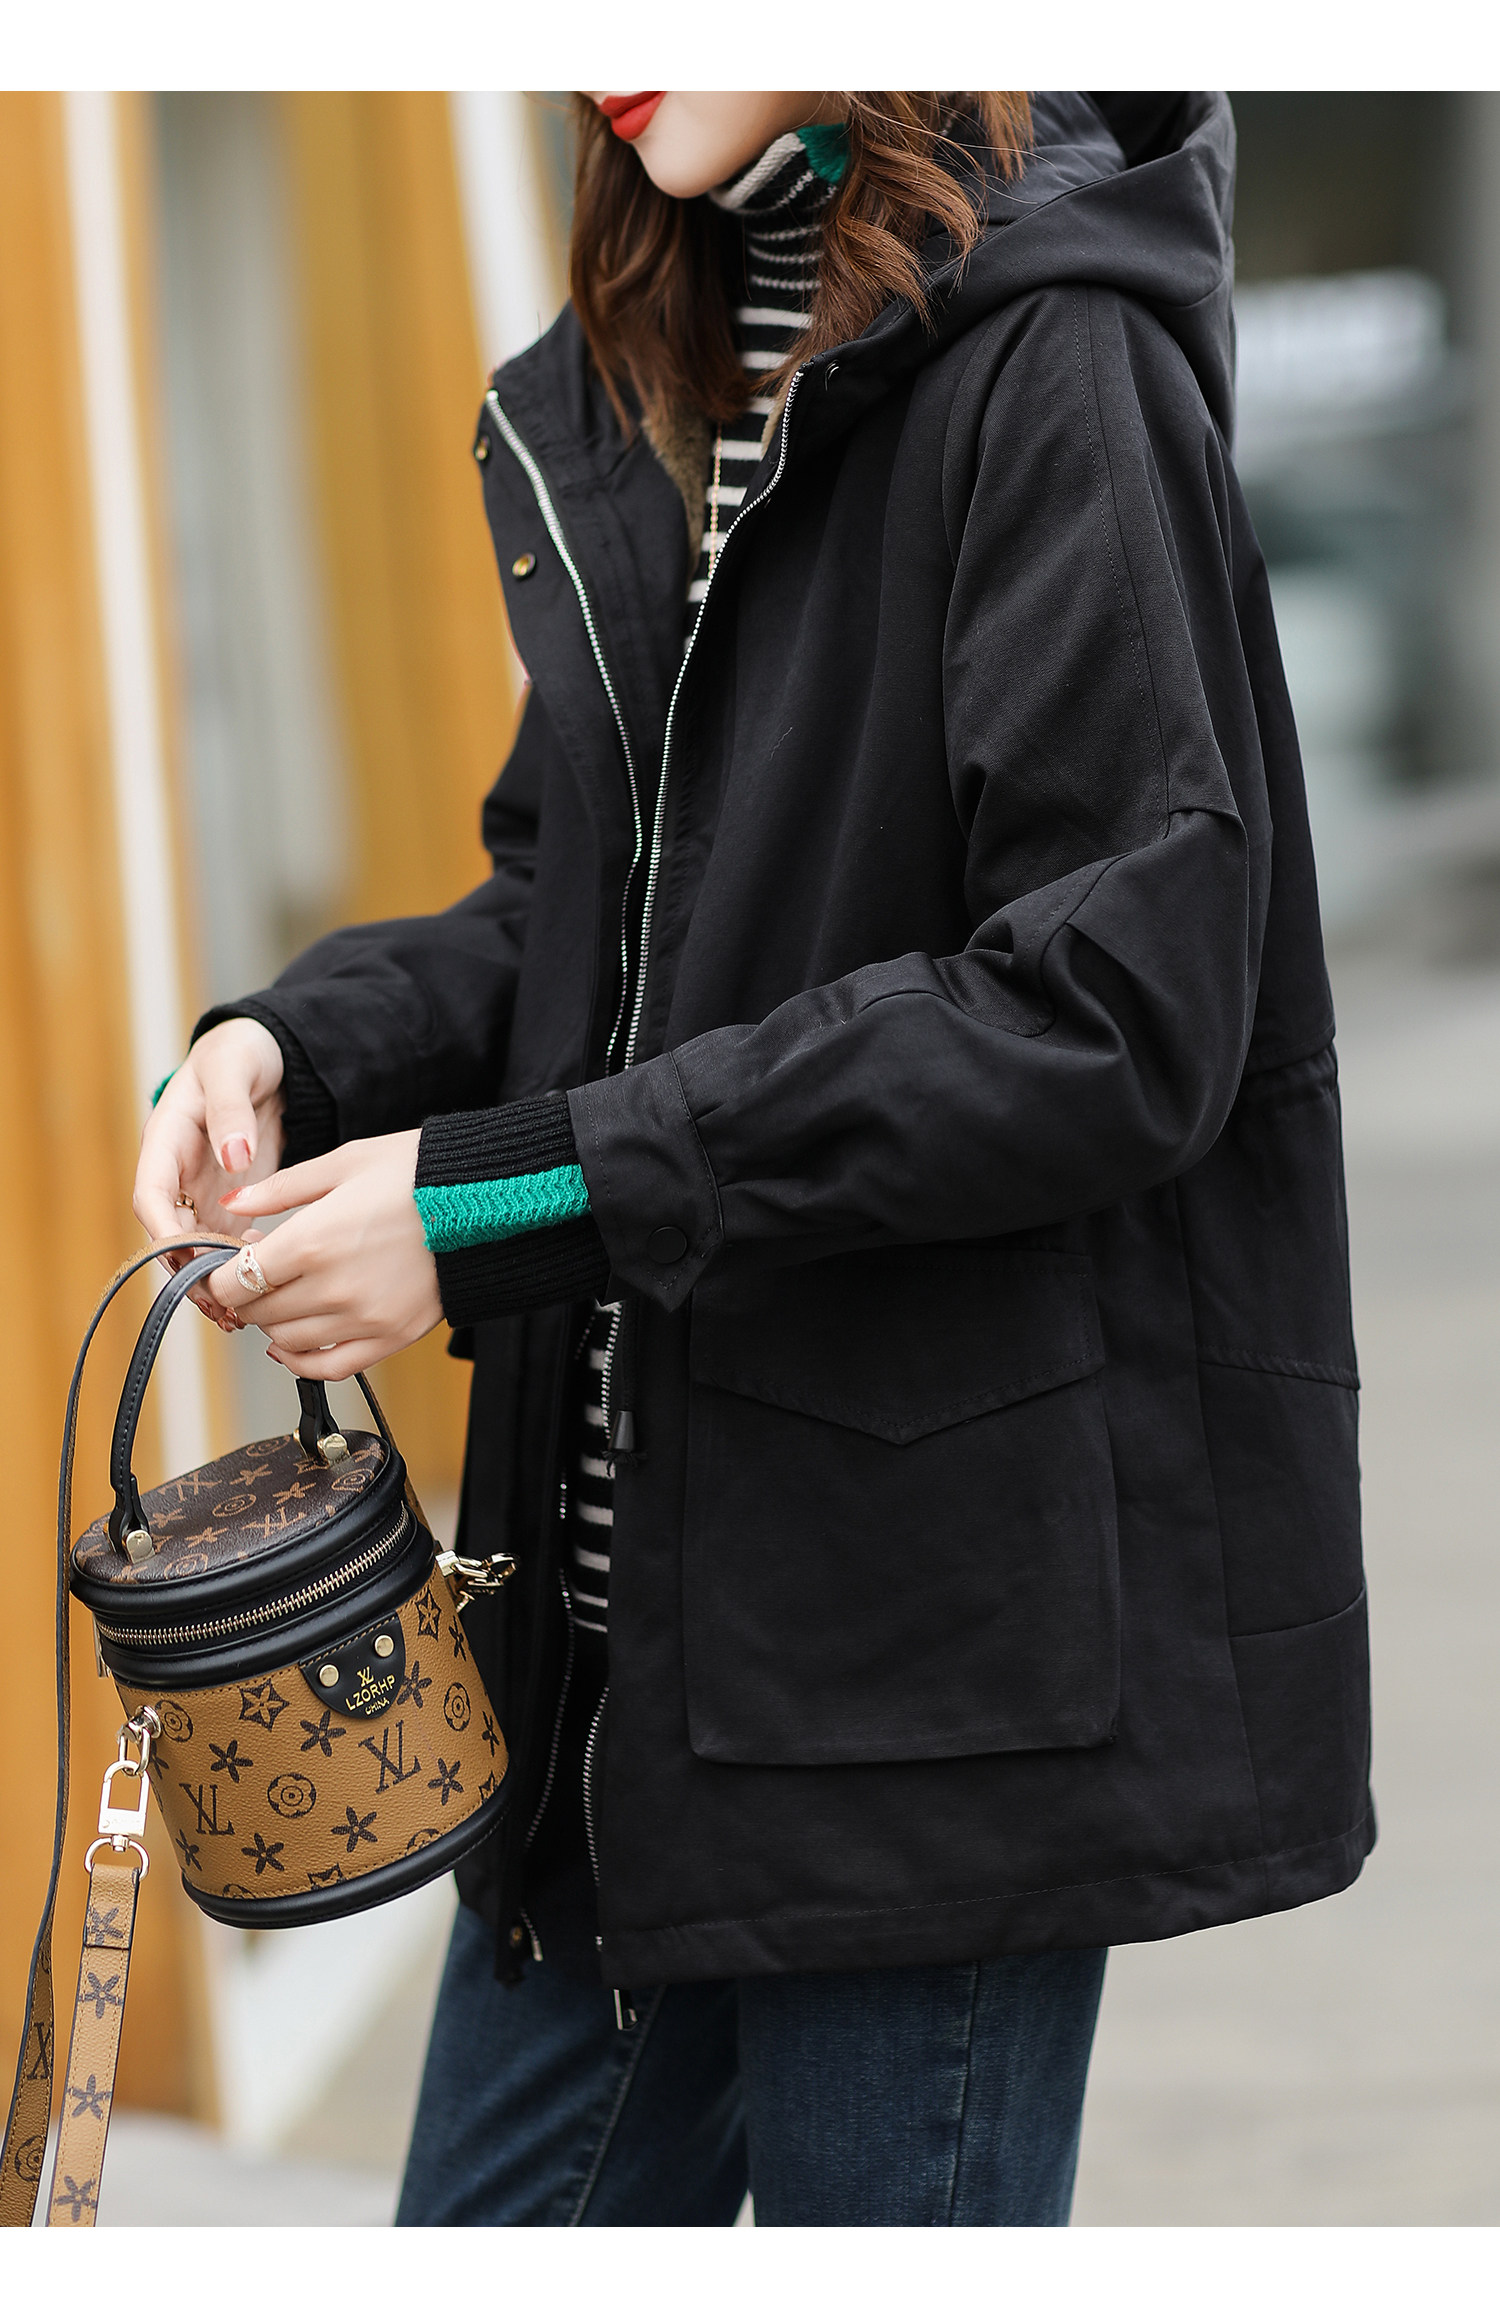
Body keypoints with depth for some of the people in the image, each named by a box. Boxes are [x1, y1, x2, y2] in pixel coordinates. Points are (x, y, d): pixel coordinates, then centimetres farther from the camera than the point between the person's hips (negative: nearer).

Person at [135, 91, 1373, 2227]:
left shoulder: (1054, 357, -13)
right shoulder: (634, 394, 13)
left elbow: (1110, 1014, -20)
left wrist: (505, 1196, -20)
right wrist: (305, 1049, -3)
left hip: (950, 1606, -8)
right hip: (628, 1605, 8)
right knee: (495, 2231, 15)